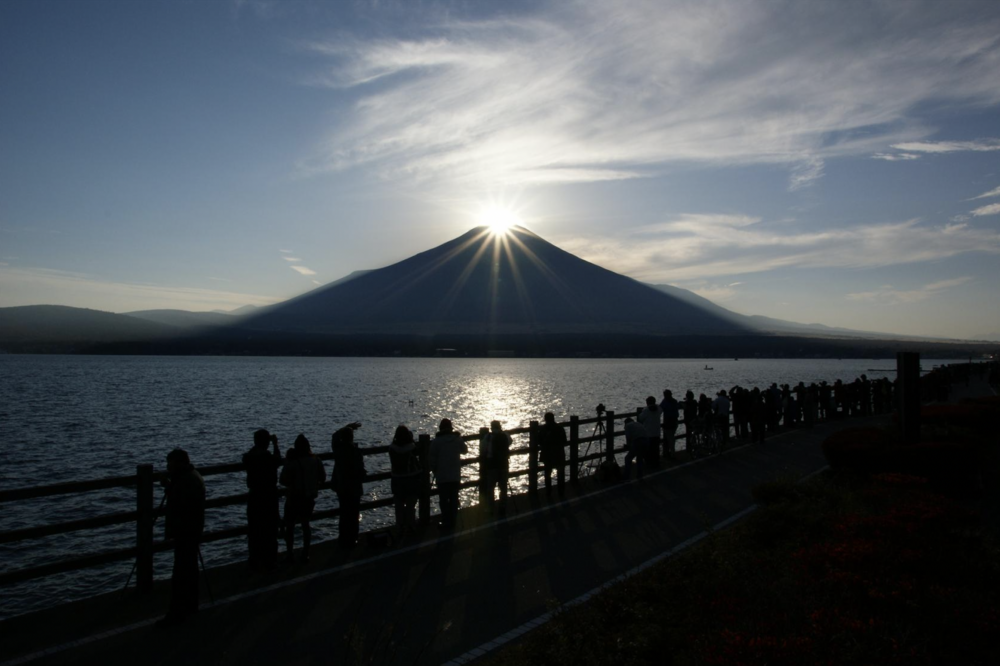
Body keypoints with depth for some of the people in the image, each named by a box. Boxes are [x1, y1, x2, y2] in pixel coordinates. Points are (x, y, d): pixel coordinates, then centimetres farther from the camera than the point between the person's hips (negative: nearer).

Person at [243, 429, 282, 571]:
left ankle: (255, 563, 17)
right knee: (270, 531, 8)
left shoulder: (248, 458, -10)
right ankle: (269, 562, 14)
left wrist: (257, 445, 20)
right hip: (270, 497, -2)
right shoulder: (271, 458, -16)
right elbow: (278, 461, 9)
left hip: (254, 498, 2)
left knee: (254, 532, 11)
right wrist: (275, 444, 16)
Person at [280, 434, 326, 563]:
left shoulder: (292, 462, -18)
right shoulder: (316, 461, -4)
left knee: (290, 525, 9)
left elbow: (283, 480, -14)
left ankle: (289, 554, 9)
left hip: (294, 498, -4)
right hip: (309, 497, 4)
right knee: (306, 524, 15)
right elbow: (323, 478, 4)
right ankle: (305, 554, 15)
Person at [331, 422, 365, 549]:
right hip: (353, 487, -6)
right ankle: (351, 540, 9)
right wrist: (363, 476, 3)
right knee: (353, 515, 4)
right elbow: (360, 471, -18)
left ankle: (343, 539, 25)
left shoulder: (338, 448, -4)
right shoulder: (355, 451, -21)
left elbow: (335, 436, 19)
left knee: (344, 513, 18)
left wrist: (347, 427, 25)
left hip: (341, 486, 6)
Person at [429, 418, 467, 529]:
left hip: (442, 475, -3)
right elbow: (465, 450, 17)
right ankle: (453, 522, 17)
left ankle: (446, 522, 6)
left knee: (444, 500, 5)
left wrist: (434, 471, 9)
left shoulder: (436, 441, -12)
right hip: (455, 475, 3)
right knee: (454, 499, 12)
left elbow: (432, 459, -9)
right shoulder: (457, 439, -2)